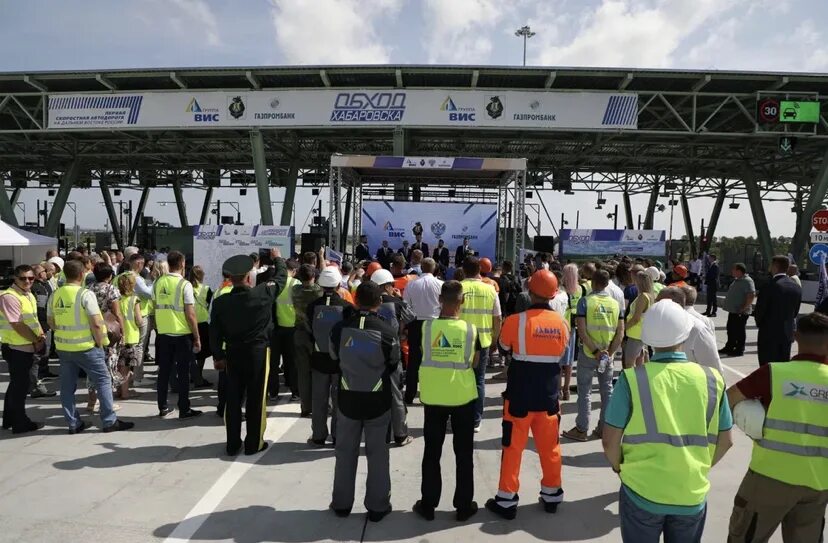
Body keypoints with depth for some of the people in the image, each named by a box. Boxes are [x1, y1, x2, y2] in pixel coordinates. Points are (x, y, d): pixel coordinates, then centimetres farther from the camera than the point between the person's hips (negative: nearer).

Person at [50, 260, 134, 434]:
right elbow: (96, 324, -18)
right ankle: (109, 421, 6)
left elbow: (51, 322, 11)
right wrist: (99, 343, -6)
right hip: (85, 347, -6)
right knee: (103, 380, 4)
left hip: (62, 347, 6)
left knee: (67, 386, 12)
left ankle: (73, 423, 21)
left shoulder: (55, 295, 4)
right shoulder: (85, 294, -15)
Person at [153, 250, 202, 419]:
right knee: (183, 373, 5)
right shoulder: (184, 284, -14)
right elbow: (190, 314, -14)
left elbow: (155, 308, 9)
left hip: (163, 333, 5)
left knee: (164, 371, 13)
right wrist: (197, 337, -8)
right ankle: (184, 410, 11)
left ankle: (163, 408, 22)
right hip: (182, 334, -5)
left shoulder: (157, 283, 2)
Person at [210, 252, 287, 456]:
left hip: (232, 354, 3)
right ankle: (253, 443, 16)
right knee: (256, 400, 7)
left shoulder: (220, 302, -7)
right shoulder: (263, 293, -13)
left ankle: (232, 444, 22)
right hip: (258, 353, -3)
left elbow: (215, 333, 0)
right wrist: (278, 259, 24)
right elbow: (281, 278, 5)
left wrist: (218, 356, 13)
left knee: (233, 399, 12)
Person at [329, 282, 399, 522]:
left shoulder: (339, 328, -13)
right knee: (377, 453, 12)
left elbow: (335, 361, 3)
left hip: (347, 398, 1)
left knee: (345, 451, 17)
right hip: (378, 400, -1)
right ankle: (378, 506, 21)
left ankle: (342, 503, 29)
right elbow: (393, 365, -2)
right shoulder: (386, 330, -16)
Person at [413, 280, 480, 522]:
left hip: (433, 396, 0)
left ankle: (428, 504, 22)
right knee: (464, 453, 13)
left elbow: (423, 354, 2)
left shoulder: (426, 327, -12)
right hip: (463, 396, 0)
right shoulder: (470, 329, -11)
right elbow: (474, 363, 0)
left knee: (432, 452, 14)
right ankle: (464, 506, 22)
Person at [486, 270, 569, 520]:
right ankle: (552, 494, 32)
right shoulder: (561, 322, -5)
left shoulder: (516, 320, -15)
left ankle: (507, 500, 15)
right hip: (549, 394, 4)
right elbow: (562, 356, 9)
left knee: (513, 447, 7)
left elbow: (503, 346, 3)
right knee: (549, 446, 18)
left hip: (520, 395, -3)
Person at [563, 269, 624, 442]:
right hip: (608, 354, 3)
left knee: (584, 391, 6)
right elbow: (620, 333, -3)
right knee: (607, 390, 14)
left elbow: (582, 331, -18)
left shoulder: (585, 301, -10)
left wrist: (595, 351, -15)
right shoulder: (616, 303, 1)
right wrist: (609, 353, -5)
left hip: (588, 353, -3)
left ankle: (581, 429, 12)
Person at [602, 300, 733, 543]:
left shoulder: (632, 378, -16)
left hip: (642, 492, -2)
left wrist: (619, 467, 8)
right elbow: (725, 441, 3)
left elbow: (610, 441, -12)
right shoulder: (712, 379, -7)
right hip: (692, 495, 3)